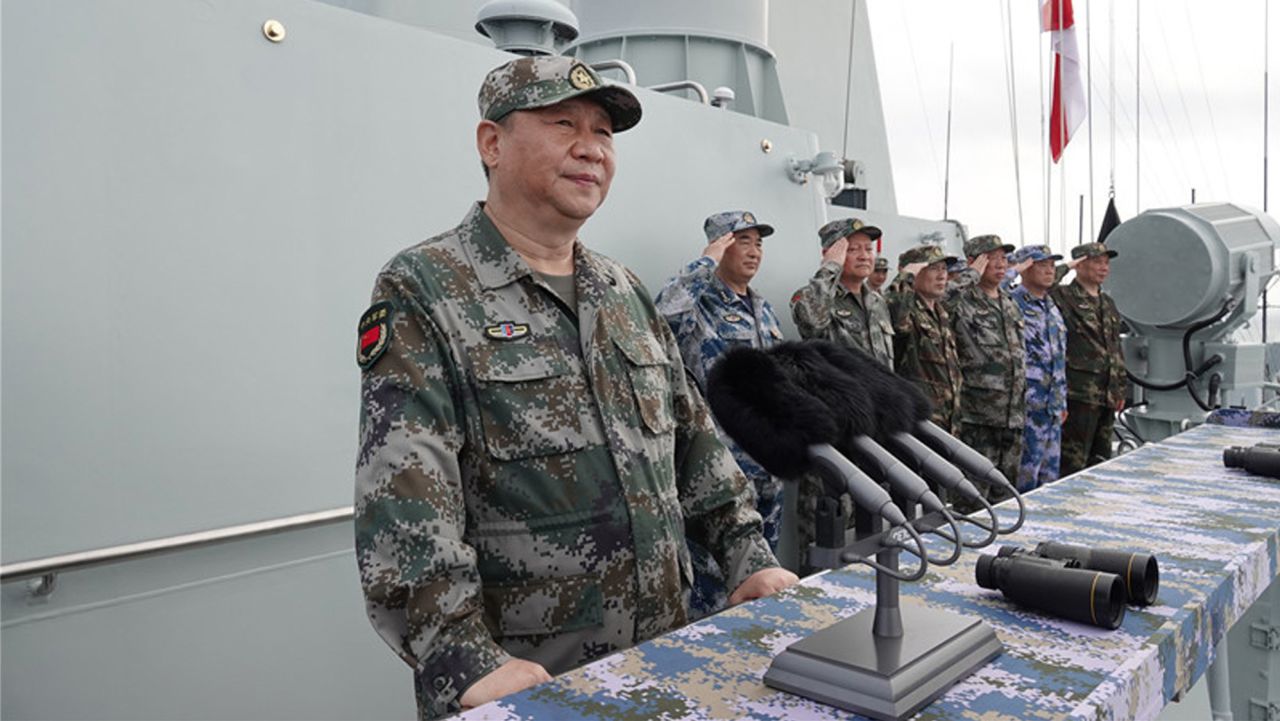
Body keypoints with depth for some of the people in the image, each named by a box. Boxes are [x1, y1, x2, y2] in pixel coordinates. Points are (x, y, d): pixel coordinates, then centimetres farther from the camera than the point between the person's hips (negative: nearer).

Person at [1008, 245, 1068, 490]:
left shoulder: (1051, 307, 16)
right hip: (1028, 406, -8)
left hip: (1053, 408, 9)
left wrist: (1062, 402, 23)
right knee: (1025, 476, -3)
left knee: (1049, 476, 15)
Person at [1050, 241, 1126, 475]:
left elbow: (1116, 347, 24)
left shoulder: (1107, 303, 19)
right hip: (1079, 394, -8)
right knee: (1073, 463, -6)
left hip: (1107, 395, 8)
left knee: (1100, 461, 15)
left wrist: (1120, 388, 22)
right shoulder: (1063, 297, -5)